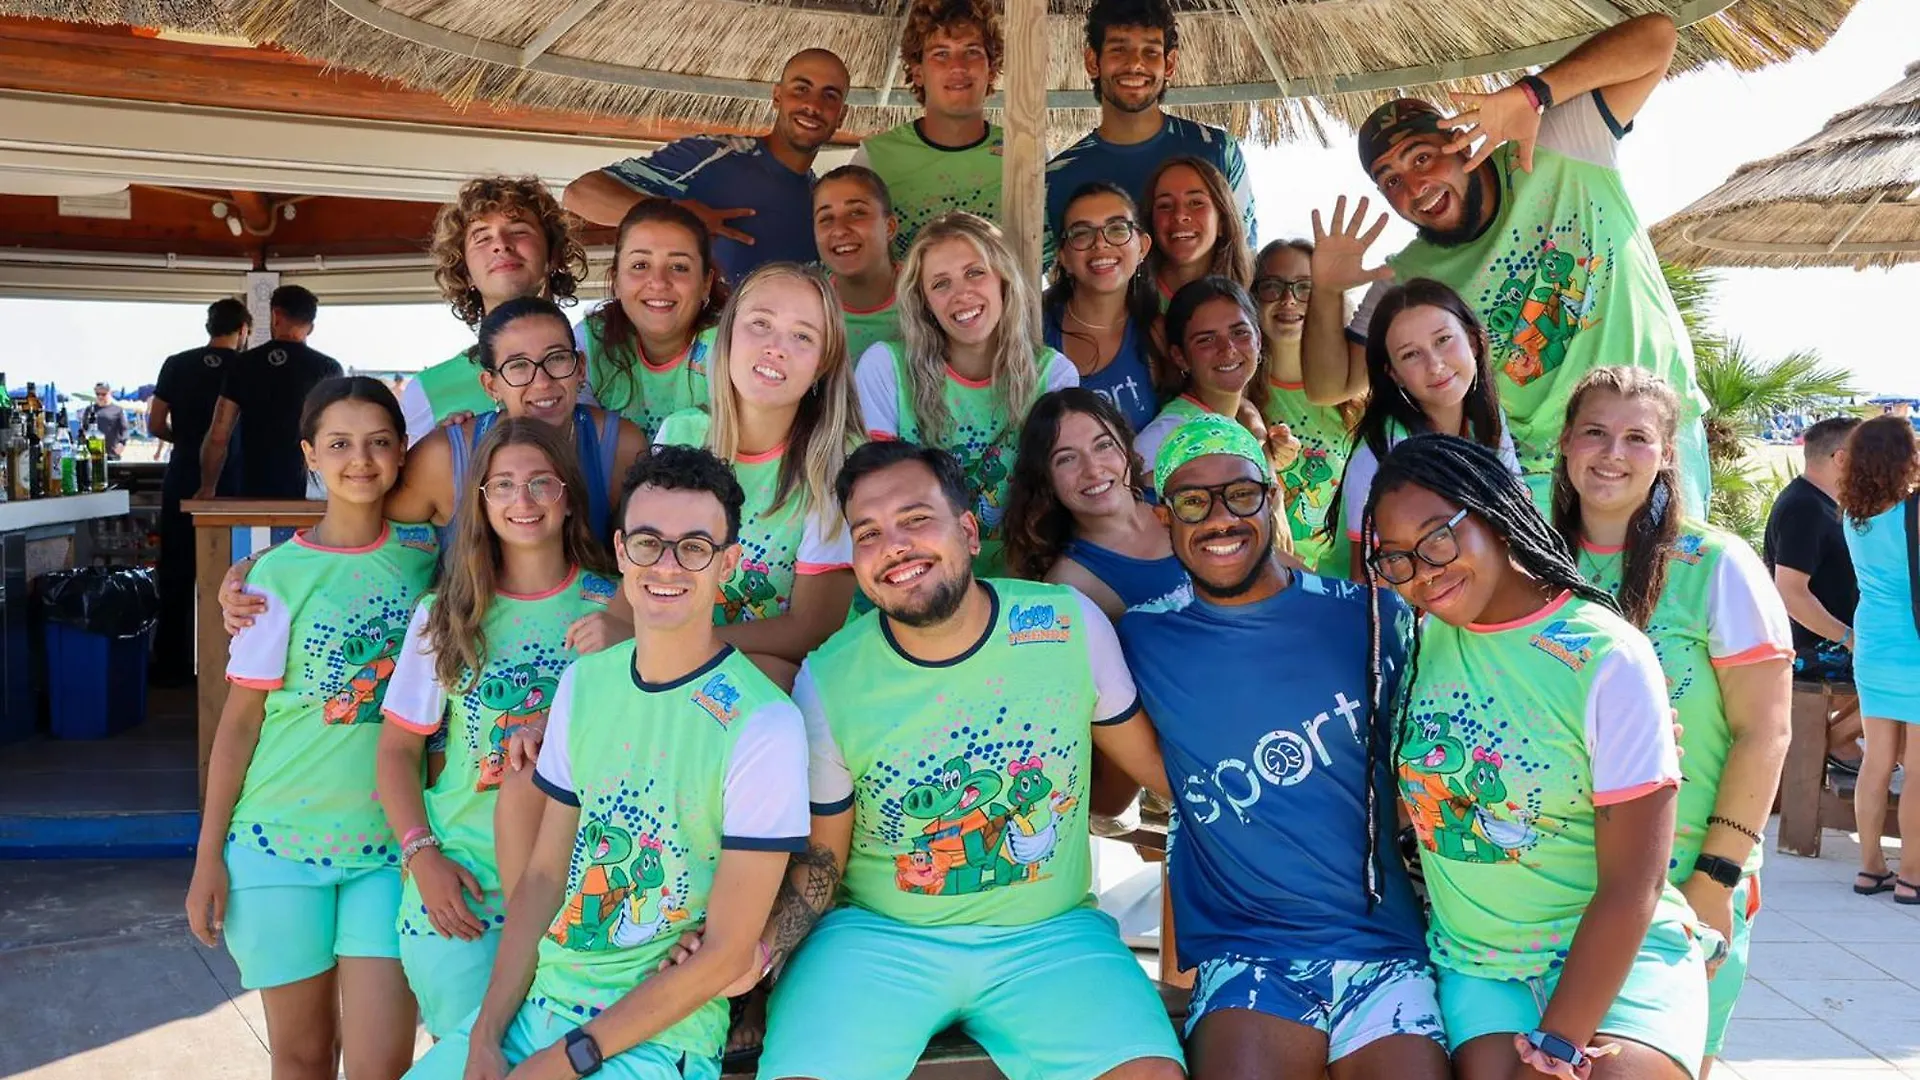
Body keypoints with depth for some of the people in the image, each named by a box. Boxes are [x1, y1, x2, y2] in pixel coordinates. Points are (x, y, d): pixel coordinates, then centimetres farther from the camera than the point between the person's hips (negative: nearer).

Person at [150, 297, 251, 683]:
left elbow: (156, 424, 2)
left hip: (182, 480, 2)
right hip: (229, 482, -2)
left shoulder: (176, 365, 2)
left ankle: (171, 665, 12)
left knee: (176, 572, 8)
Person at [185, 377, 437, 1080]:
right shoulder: (280, 575, -6)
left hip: (391, 843, 1)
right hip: (281, 839, -1)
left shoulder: (424, 552, 2)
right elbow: (240, 717, -2)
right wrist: (208, 855, -2)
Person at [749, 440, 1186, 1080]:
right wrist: (759, 944, -17)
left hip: (1052, 934, 1)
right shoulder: (827, 684, -8)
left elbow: (1154, 760, 6)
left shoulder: (1071, 625, -7)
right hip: (878, 936, 0)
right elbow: (820, 857, 1)